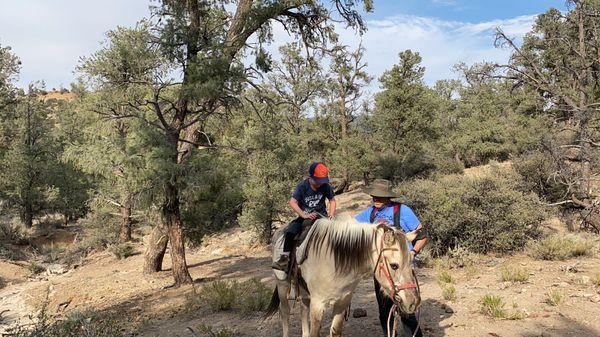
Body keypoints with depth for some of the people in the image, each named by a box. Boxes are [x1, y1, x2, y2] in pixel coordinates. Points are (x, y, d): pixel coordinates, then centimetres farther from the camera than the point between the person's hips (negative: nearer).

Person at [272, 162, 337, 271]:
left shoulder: (326, 186, -4)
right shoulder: (302, 186, -11)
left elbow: (332, 200, 8)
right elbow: (292, 202, -16)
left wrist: (331, 214, -9)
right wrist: (304, 215, -26)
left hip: (321, 214, 1)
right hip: (304, 216, -1)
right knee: (290, 231, -23)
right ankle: (285, 258, -19)